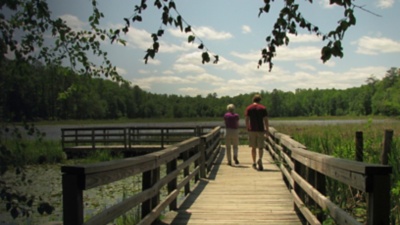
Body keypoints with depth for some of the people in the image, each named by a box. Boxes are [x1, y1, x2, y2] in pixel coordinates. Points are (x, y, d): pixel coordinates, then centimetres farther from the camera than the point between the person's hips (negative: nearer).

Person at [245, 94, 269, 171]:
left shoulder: (249, 108, 4)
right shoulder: (263, 108, 1)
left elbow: (247, 120, 0)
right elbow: (265, 120, -2)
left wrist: (247, 129, 7)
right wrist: (267, 130, 3)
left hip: (252, 130, 1)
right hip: (260, 130, -1)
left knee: (253, 147, 10)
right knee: (260, 147, 2)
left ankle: (254, 163, 13)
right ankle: (260, 159, -24)